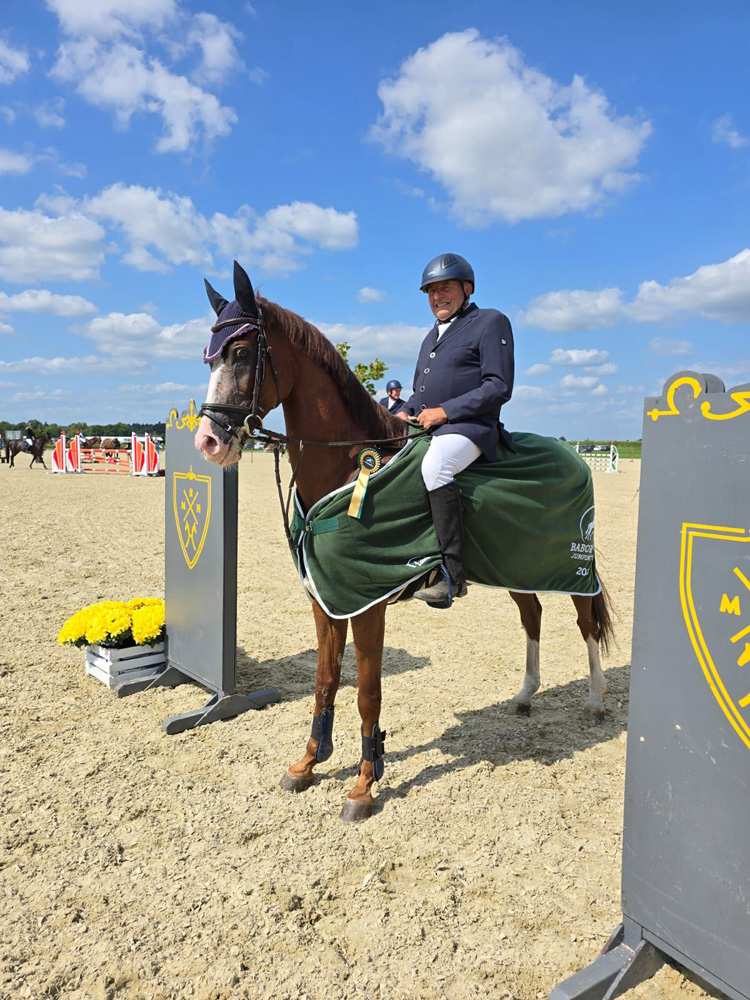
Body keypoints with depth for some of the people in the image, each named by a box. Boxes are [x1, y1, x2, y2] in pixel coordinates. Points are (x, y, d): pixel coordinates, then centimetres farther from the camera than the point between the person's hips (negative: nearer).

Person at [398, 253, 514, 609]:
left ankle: (452, 574, -35)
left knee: (434, 465, -37)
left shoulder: (491, 322, 1)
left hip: (468, 428, -9)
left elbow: (499, 387, -10)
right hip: (422, 429, 9)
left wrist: (445, 411, -16)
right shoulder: (432, 335, 26)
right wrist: (406, 412, 7)